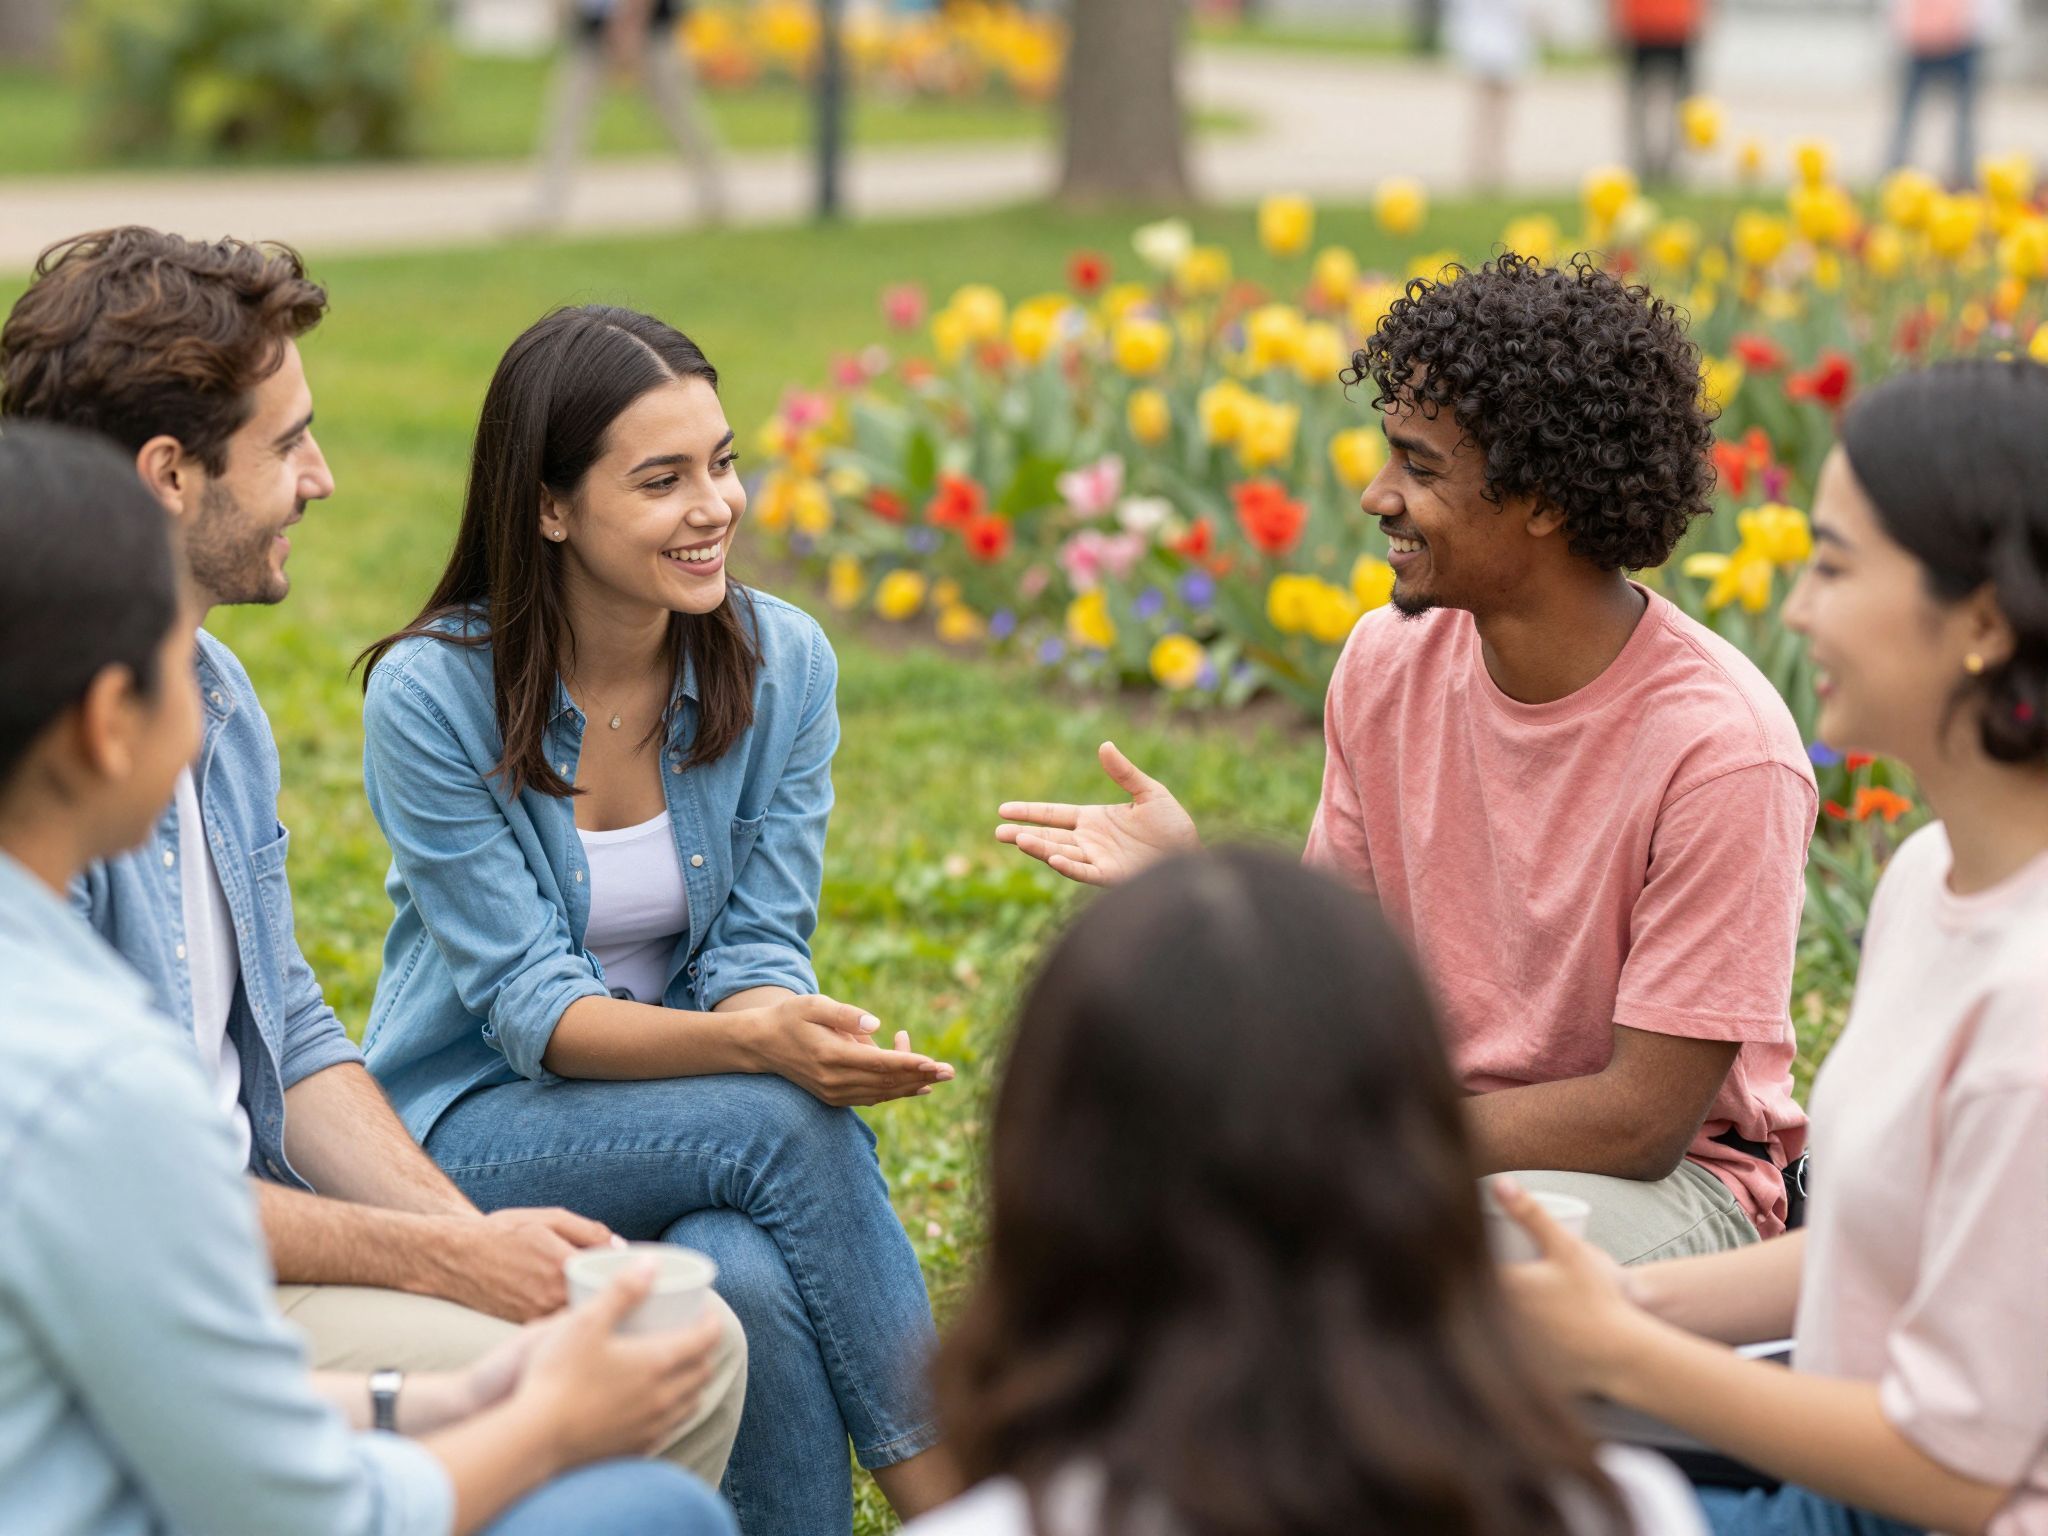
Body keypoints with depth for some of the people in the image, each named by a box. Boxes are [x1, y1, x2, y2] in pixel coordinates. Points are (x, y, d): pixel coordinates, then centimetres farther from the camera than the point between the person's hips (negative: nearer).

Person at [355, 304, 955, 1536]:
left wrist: (789, 1024, -29)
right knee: (788, 1123, -30)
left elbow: (762, 953, -4)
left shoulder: (783, 662, -4)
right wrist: (758, 1047, -35)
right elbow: (529, 1008, -18)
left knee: (752, 1275, -33)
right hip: (478, 1127, -3)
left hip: (697, 1114, 3)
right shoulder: (432, 693, -15)